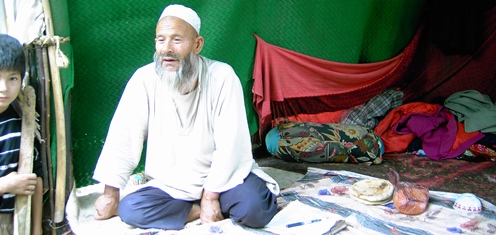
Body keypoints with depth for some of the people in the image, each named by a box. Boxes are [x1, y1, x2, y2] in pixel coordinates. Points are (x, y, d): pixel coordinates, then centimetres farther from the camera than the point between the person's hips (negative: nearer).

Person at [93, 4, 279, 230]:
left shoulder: (222, 76, -19)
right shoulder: (145, 79, -12)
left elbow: (230, 144, -18)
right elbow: (124, 136, -8)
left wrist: (211, 196, -16)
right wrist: (110, 193, -5)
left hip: (222, 175, -3)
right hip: (170, 184, 4)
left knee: (254, 208, -31)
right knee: (130, 209, -21)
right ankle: (216, 209, -6)